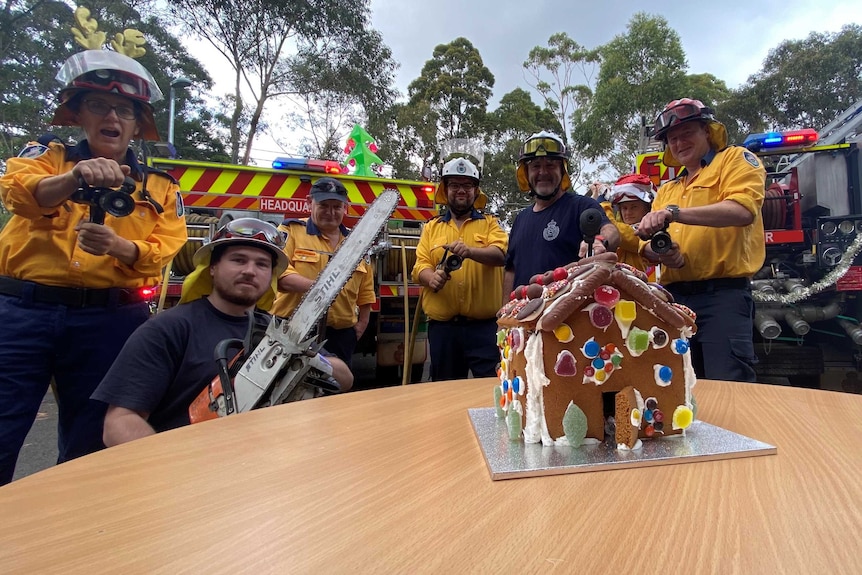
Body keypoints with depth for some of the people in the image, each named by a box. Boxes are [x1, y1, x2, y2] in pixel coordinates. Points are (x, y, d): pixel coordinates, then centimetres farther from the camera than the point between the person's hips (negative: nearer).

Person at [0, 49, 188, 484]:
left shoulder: (161, 187, 10)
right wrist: (76, 177, -34)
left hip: (109, 320, 1)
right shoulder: (47, 155, 9)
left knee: (89, 446, 11)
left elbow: (163, 252, -2)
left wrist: (119, 246, -22)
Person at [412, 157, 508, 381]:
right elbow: (420, 265, 4)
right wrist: (431, 277, -19)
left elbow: (500, 254, -10)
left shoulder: (490, 223, 9)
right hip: (442, 326, 2)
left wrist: (470, 251, -30)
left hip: (484, 325, -2)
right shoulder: (431, 227, 13)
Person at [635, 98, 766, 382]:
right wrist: (661, 252, -8)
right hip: (674, 297, 6)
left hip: (723, 294, -6)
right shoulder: (667, 190, 22)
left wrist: (674, 213, -22)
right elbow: (647, 247, 16)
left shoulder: (735, 159, 7)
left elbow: (742, 210, -14)